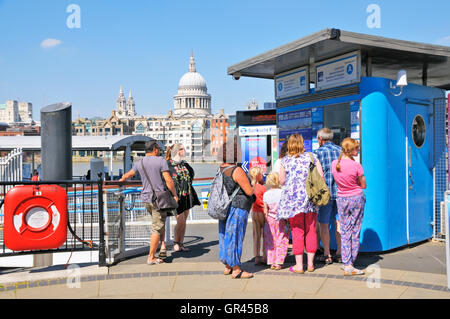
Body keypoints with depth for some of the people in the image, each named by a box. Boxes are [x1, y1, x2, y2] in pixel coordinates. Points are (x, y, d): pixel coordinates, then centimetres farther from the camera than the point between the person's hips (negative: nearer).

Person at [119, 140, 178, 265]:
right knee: (157, 228, -1)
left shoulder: (140, 163, 8)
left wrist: (121, 180, 44)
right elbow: (169, 181, -13)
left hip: (146, 198, 6)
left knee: (158, 224, 25)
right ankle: (151, 257, 1)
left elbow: (127, 175, 24)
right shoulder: (161, 161, -8)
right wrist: (175, 194, -1)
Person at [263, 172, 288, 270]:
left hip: (270, 219, 2)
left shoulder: (266, 194, -5)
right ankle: (278, 263, 6)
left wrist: (267, 219, 12)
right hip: (281, 220, -2)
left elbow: (265, 210, 0)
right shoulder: (282, 192, -13)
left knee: (270, 242, 11)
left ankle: (271, 263, 12)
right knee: (281, 242, 6)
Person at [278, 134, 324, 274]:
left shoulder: (285, 161, -1)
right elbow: (321, 176, -1)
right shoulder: (311, 157, 3)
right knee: (311, 231, 11)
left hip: (293, 198, -2)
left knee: (297, 232, 4)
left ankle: (299, 265, 7)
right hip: (310, 199, 2)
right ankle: (310, 263, 17)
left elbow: (282, 181, -1)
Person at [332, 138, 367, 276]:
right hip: (357, 198, -3)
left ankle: (347, 265, 3)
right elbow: (363, 185, -5)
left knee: (344, 232, 7)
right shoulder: (356, 165, -16)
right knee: (355, 231, 8)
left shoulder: (334, 164, -4)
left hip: (341, 199, 3)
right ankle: (351, 263, 14)